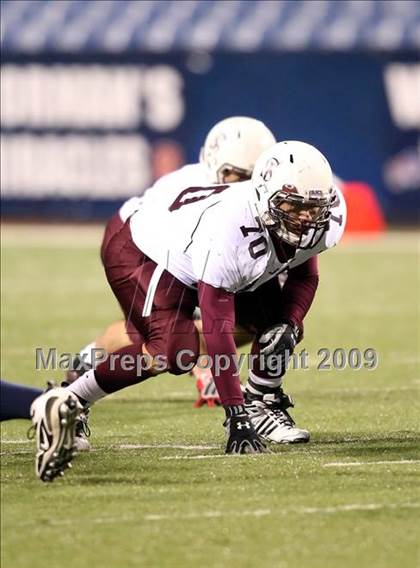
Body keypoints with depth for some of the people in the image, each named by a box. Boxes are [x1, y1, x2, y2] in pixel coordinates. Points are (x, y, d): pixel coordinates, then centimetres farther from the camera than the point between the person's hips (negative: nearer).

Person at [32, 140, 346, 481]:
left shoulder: (323, 220, -21)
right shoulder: (229, 230, -42)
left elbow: (304, 275, 1)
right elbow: (218, 332, -40)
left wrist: (290, 324, -19)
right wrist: (236, 418, -40)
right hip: (144, 254, -8)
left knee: (282, 326, -6)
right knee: (175, 351, -29)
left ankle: (262, 406, 17)